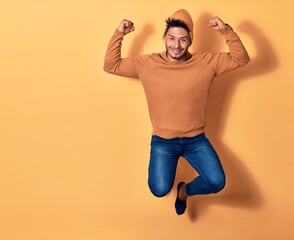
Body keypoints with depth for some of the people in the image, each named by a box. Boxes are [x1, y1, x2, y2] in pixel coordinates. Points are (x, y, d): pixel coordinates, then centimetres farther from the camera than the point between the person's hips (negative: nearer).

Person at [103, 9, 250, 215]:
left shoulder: (206, 62, -6)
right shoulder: (146, 64, -5)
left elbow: (241, 59, -5)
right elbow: (111, 65, 0)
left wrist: (226, 30, -16)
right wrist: (119, 34, -8)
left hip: (196, 139, 1)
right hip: (162, 140, -1)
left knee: (217, 183, -15)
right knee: (160, 190, -19)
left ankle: (185, 191, 20)